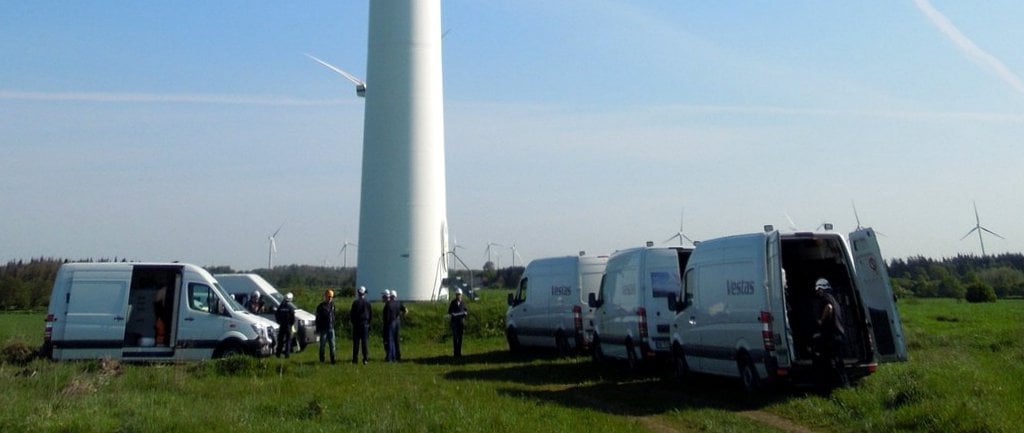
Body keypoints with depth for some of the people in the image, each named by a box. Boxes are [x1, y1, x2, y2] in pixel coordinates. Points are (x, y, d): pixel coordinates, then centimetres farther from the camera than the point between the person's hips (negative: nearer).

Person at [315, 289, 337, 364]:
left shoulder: (332, 304, 7)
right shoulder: (321, 306, -7)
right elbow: (317, 319, -5)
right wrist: (318, 330, -7)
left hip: (331, 328, 4)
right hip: (323, 329, -3)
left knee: (332, 344, 0)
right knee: (322, 345, 6)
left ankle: (333, 359, 2)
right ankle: (322, 359, 16)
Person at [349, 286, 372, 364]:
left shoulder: (355, 302, -8)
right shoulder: (367, 303, 1)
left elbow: (352, 314, -6)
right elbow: (371, 314, 6)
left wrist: (352, 321, 10)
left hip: (356, 324, -2)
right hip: (365, 324, 2)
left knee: (356, 342, 3)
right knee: (364, 342, 4)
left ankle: (355, 358, 3)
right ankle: (366, 358, 1)